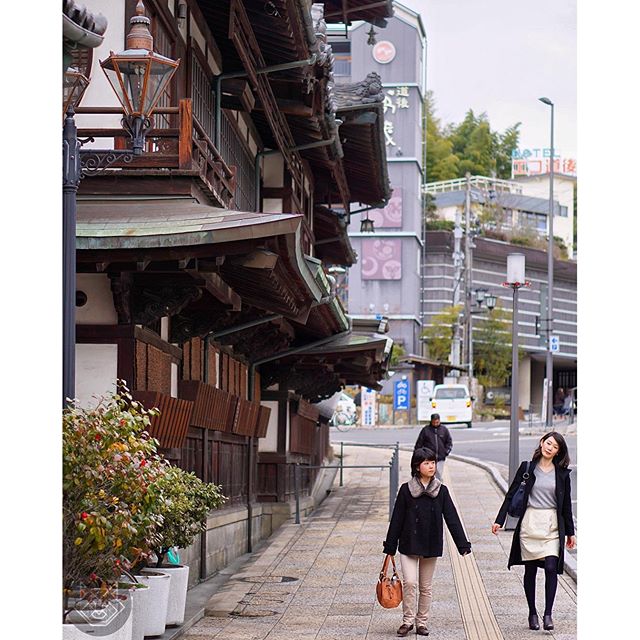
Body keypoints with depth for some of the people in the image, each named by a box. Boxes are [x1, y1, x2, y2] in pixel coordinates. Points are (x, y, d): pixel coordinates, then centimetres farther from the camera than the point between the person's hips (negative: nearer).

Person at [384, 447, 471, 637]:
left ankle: (421, 622, 20)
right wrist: (390, 547, 1)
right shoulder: (406, 490, -3)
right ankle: (407, 620, -1)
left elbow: (452, 519, 1)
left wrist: (463, 545, -6)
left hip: (431, 547, 2)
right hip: (409, 545, -2)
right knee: (409, 582, -14)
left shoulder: (441, 491, 1)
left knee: (426, 587, 9)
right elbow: (397, 520, 0)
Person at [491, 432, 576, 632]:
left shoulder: (562, 473, 6)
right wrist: (499, 520, -2)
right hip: (530, 524, 0)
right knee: (530, 570, 4)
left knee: (551, 567, -13)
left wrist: (570, 532, 12)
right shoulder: (527, 468, 3)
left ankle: (548, 614, -10)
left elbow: (566, 504, 12)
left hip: (552, 525, 0)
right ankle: (532, 613, 15)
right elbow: (511, 494, 4)